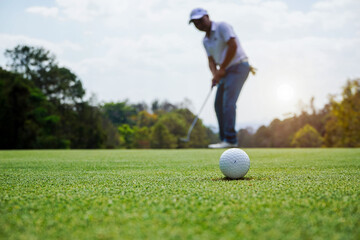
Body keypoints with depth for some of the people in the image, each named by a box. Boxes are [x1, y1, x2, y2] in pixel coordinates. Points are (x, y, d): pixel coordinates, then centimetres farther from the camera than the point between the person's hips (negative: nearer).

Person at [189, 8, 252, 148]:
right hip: (227, 71, 9)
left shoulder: (222, 27, -10)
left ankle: (230, 140, -20)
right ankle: (225, 139, 9)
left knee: (228, 102, -19)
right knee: (219, 104, 5)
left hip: (238, 67, -9)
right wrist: (215, 75, -11)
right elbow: (211, 61, 10)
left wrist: (222, 69, -16)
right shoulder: (206, 40, 14)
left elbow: (233, 46, -22)